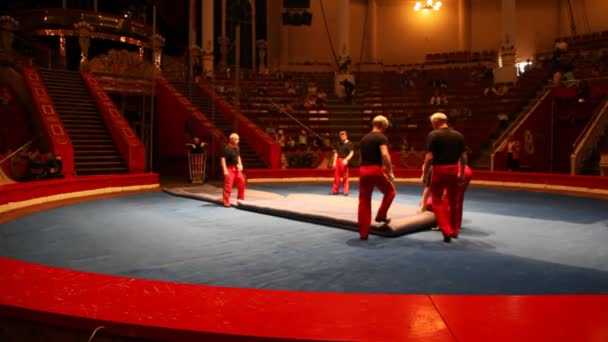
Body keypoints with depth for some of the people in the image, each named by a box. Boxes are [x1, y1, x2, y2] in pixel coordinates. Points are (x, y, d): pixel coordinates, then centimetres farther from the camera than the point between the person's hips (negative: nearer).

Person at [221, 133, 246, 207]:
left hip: (236, 168, 8)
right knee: (228, 185, -8)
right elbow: (223, 159, -18)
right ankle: (226, 202, 0)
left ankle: (241, 199, 26)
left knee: (242, 182, 11)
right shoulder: (227, 148, -15)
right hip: (229, 168, -8)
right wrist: (225, 170, -22)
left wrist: (240, 165, 8)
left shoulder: (237, 148, 9)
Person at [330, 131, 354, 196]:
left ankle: (345, 191, 5)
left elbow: (351, 153, -10)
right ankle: (335, 190, 16)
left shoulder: (349, 144, -3)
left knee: (345, 176, -2)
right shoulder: (338, 144, 13)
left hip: (344, 161, -5)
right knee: (336, 176, 8)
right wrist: (334, 161, 8)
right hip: (338, 160, 5)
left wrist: (346, 159, -22)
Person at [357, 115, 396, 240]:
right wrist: (390, 171, -11)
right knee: (390, 191, 21)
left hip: (363, 170, 6)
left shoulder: (364, 138, 18)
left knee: (364, 202, 7)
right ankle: (381, 215, 17)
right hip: (376, 170, -6)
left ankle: (363, 233, 9)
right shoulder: (382, 138, -3)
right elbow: (385, 155, -17)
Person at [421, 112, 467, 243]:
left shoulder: (433, 135, -9)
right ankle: (453, 230, 27)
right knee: (453, 201, 17)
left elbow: (430, 157, -13)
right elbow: (463, 157, 6)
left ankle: (446, 230, -4)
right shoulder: (458, 135, 6)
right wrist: (462, 173, 15)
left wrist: (425, 172, -5)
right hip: (454, 169, 5)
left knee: (437, 201, 6)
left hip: (439, 169, -5)